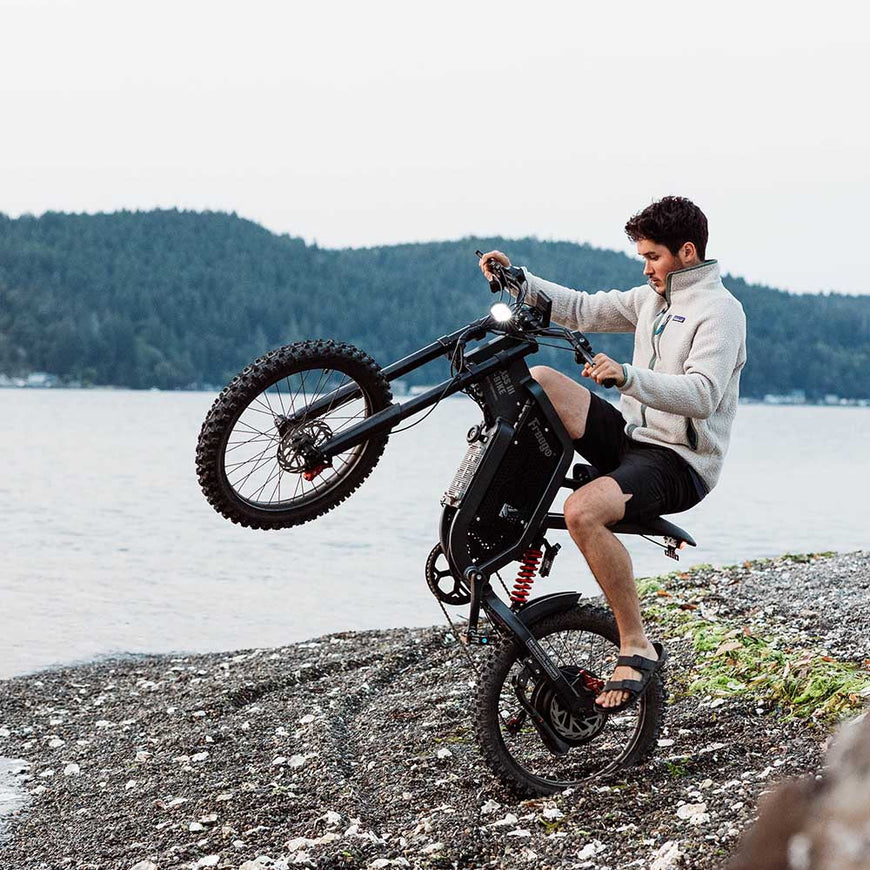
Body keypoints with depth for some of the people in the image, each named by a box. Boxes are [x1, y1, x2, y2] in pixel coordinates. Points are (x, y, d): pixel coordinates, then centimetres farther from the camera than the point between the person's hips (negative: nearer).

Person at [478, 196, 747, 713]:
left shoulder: (720, 310, -13)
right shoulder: (652, 299, 14)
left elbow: (702, 395, -27)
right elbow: (583, 310, 18)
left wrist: (628, 375, -39)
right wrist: (518, 278, 6)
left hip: (680, 462, -9)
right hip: (633, 438, 9)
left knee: (583, 512, -33)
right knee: (540, 381, -3)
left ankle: (638, 647, -21)